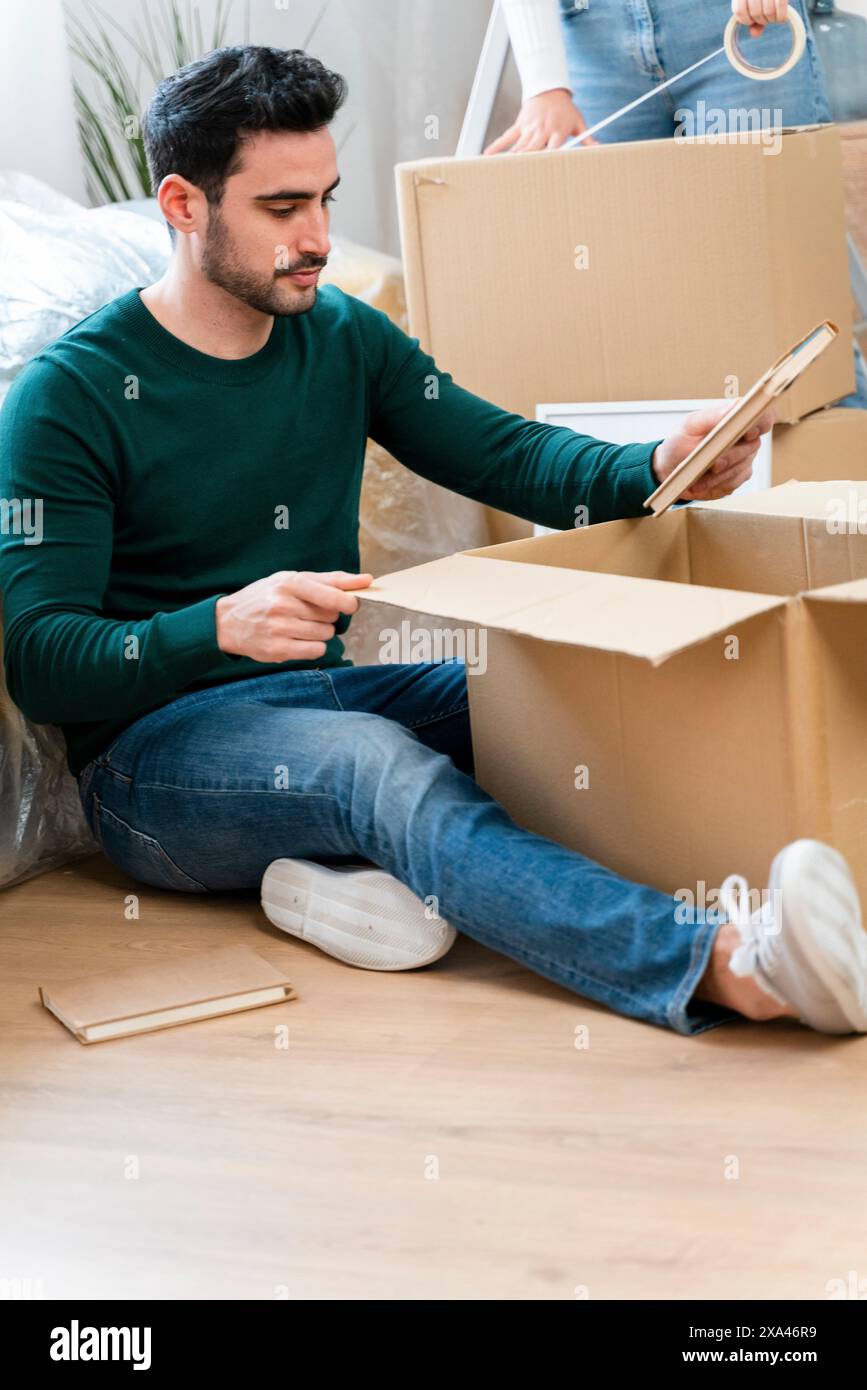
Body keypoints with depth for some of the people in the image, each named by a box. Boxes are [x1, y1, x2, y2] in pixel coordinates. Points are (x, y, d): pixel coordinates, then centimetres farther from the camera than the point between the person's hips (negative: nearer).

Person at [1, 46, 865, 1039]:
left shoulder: (344, 337, 8)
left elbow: (510, 455, 8)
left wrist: (655, 469, -14)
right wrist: (222, 626, -35)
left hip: (324, 691, 6)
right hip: (154, 749, -6)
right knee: (373, 757, -37)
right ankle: (720, 966, -55)